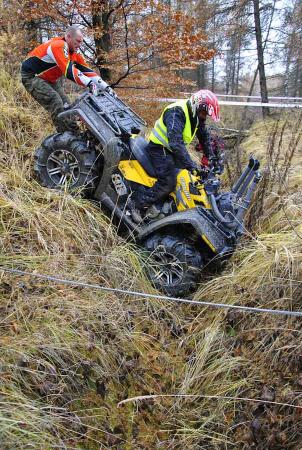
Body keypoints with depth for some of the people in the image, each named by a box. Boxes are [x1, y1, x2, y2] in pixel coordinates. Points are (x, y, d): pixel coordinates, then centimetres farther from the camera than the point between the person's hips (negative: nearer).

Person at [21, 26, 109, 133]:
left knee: (66, 106, 2)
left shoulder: (73, 52, 4)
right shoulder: (59, 45, -24)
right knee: (57, 105, -26)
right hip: (32, 77, -9)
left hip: (50, 80, 9)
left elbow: (86, 70, -1)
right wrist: (89, 83, -41)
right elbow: (69, 70, -35)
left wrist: (105, 86, -9)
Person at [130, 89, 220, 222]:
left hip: (173, 149, 9)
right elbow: (176, 143, -39)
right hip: (159, 148, -9)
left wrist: (209, 156, 14)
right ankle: (136, 203, -7)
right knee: (168, 182, -21)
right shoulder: (176, 112, -28)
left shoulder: (196, 115, 0)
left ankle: (155, 207, -2)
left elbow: (204, 135, 17)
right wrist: (191, 165, -42)